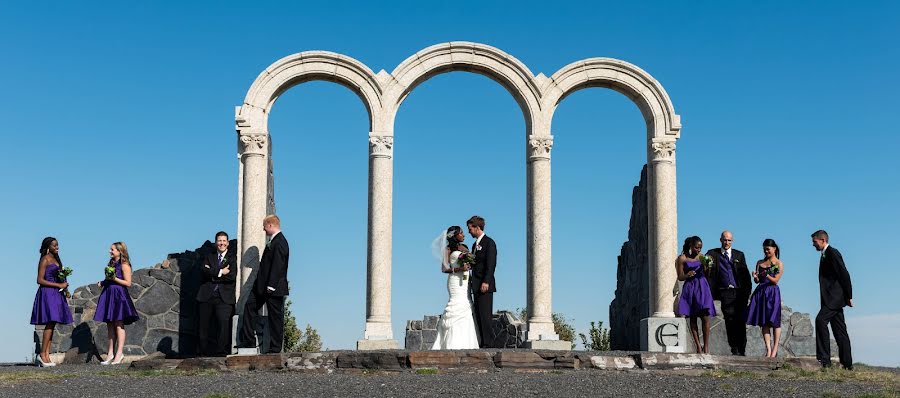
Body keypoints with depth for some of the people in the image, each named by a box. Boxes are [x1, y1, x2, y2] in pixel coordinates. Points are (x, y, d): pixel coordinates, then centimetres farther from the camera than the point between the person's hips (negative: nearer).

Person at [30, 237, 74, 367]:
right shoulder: (45, 260, -6)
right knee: (50, 323, -15)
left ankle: (46, 356, 2)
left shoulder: (56, 259, 19)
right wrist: (59, 285, -13)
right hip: (47, 293, -8)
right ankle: (42, 355, -14)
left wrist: (64, 286, 6)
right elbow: (40, 280, -12)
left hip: (56, 293, 8)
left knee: (51, 324, 3)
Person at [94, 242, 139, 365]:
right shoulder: (111, 264, 16)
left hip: (119, 295, -8)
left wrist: (114, 279, -18)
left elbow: (128, 283, -11)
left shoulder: (124, 265, -6)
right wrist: (103, 282, 5)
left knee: (118, 324, -7)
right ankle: (110, 353, 9)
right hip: (108, 294, 8)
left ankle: (119, 353, -6)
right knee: (110, 325, 7)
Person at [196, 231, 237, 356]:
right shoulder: (209, 257, 19)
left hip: (224, 297, -3)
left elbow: (232, 276, -6)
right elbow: (204, 271, -1)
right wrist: (220, 272, -9)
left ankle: (221, 351, -12)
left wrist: (213, 273, -2)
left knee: (224, 322, -17)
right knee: (202, 324, 2)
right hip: (207, 296, 3)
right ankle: (205, 350, 13)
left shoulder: (233, 258, 11)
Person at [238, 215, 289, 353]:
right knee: (250, 306, 9)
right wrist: (263, 285, 18)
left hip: (274, 287, -10)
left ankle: (275, 348, 5)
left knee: (275, 316, -2)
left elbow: (278, 266, -23)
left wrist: (271, 286, -25)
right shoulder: (273, 241, 15)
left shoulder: (279, 242, -17)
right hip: (264, 285, 10)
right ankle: (248, 341, 12)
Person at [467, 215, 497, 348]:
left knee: (485, 315, -11)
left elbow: (491, 264, -15)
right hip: (476, 286, 9)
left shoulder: (489, 242, -6)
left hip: (485, 286, -9)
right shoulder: (476, 244, 21)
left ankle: (488, 343, -10)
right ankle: (482, 343, 6)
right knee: (478, 316, 6)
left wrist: (486, 282, -21)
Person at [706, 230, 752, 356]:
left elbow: (745, 274, 11)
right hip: (725, 292, -2)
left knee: (741, 322, 2)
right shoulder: (713, 254, 8)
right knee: (730, 321, -8)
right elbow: (709, 274, 3)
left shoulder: (739, 255, 14)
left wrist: (747, 291, 2)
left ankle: (742, 349, 9)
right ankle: (734, 349, -5)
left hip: (739, 292, 2)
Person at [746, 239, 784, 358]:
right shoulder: (760, 263, 14)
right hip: (760, 292, 4)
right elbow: (757, 281, 10)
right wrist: (755, 277, -12)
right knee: (764, 322, -2)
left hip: (773, 293, -4)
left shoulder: (779, 264, 3)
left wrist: (767, 275, -22)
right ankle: (768, 349, -3)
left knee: (774, 321, -6)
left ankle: (775, 349, -5)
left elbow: (775, 280, -5)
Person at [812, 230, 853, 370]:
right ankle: (847, 363, 16)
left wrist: (849, 296, -14)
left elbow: (844, 274, -14)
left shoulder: (832, 253, -10)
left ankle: (825, 359, -25)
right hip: (832, 299, 10)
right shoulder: (824, 255, 19)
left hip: (835, 297, -10)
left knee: (821, 320, -23)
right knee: (840, 330, 11)